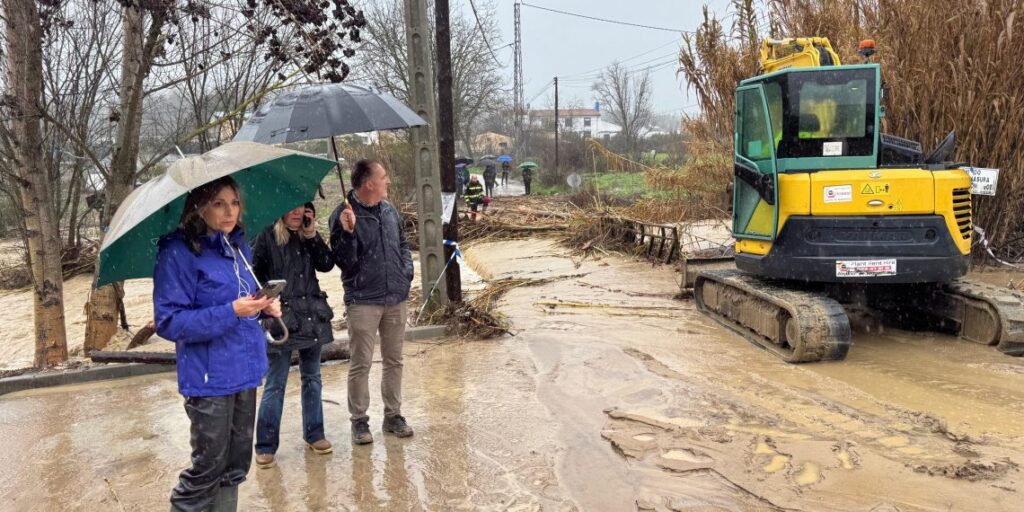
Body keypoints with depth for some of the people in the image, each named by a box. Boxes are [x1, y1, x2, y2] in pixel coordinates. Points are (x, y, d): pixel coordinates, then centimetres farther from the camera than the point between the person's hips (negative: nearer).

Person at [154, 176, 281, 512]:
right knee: (210, 466, 3)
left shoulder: (239, 246, 8)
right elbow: (169, 322, -17)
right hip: (210, 378, -7)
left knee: (236, 463, 15)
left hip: (245, 370, 7)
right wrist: (231, 312, -25)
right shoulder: (179, 253, -14)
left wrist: (265, 306, -1)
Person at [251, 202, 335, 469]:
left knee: (312, 378, 13)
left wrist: (312, 235, -8)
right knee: (275, 384, 0)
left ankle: (314, 434, 26)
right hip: (281, 319, -5)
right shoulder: (267, 237, -4)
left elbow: (327, 265, -1)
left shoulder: (309, 237, 9)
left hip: (312, 317, 5)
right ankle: (265, 446, 9)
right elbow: (255, 275, -4)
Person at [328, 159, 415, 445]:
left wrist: (407, 271, 6)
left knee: (394, 360, 13)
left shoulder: (389, 210, 7)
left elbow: (402, 244, 20)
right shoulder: (344, 216, -11)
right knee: (361, 364, 2)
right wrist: (348, 232, -28)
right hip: (362, 301, -6)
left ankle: (393, 415, 25)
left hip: (396, 298, 6)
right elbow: (345, 262, -15)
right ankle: (359, 421, 15)